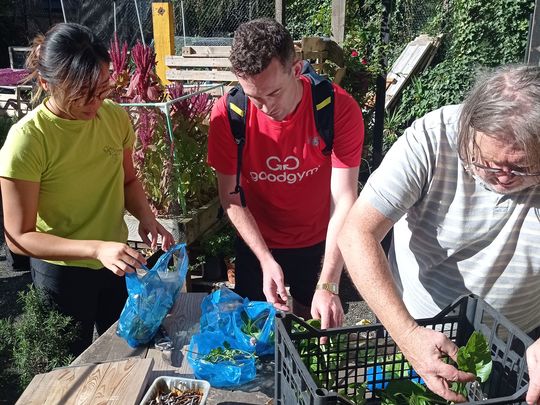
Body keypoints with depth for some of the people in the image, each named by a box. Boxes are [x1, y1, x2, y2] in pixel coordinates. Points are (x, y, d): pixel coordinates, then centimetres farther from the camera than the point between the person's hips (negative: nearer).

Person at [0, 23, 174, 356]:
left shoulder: (116, 117, -9)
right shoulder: (27, 139, -24)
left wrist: (146, 217, -12)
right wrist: (96, 248, -34)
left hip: (118, 262, 5)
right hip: (62, 274, -4)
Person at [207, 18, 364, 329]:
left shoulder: (340, 109, -25)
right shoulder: (228, 114, -21)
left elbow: (344, 201, -27)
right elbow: (231, 197, -13)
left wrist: (328, 286, -35)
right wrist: (266, 259, -24)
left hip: (319, 243, 0)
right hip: (258, 244, 1)